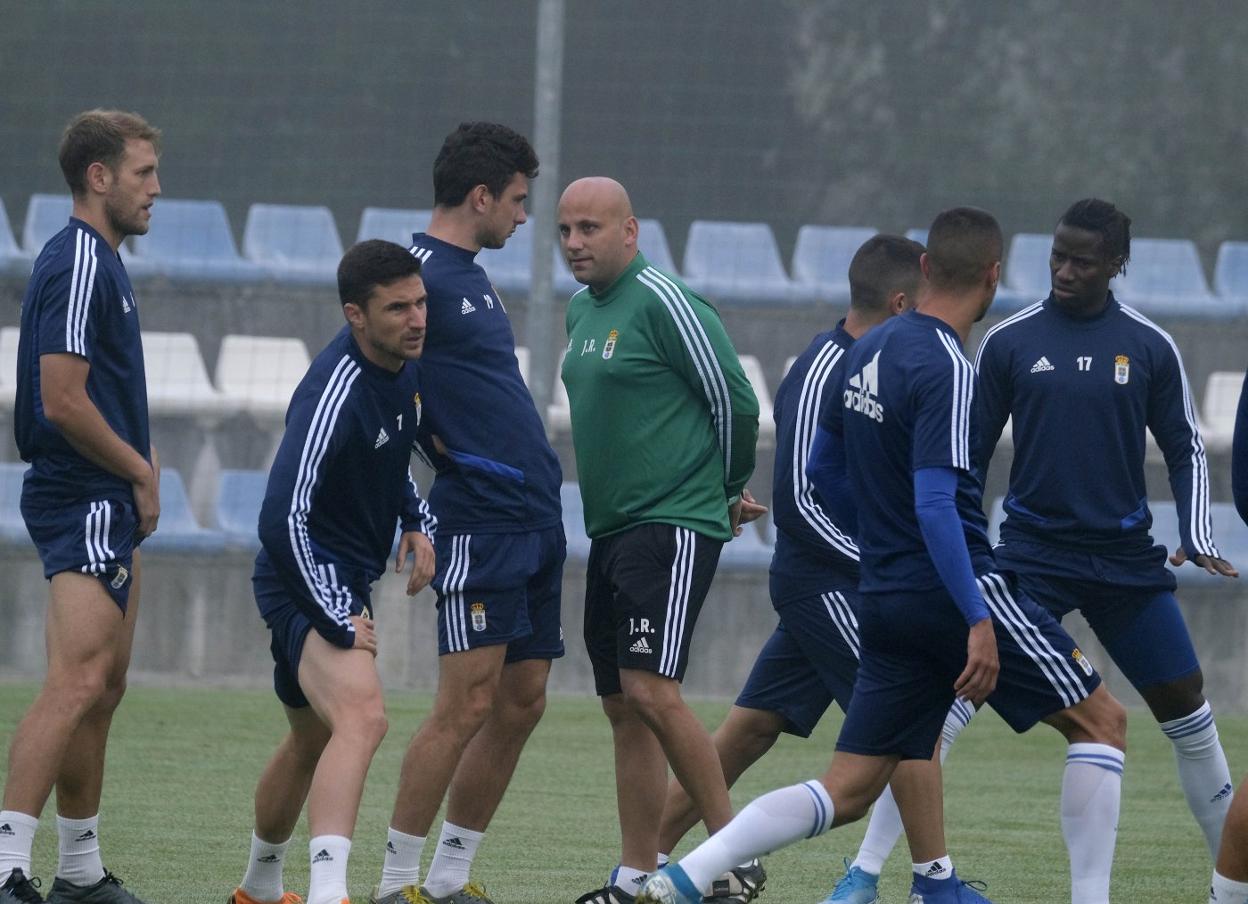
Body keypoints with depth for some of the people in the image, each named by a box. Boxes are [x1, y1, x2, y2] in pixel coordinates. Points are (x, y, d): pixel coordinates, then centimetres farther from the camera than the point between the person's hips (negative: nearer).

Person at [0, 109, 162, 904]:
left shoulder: (103, 263, 17)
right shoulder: (78, 265, -15)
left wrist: (140, 463, 9)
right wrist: (141, 472, -9)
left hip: (107, 505, 11)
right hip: (84, 502, -11)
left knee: (104, 688, 14)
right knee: (79, 682, -19)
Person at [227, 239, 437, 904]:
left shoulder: (401, 363, 2)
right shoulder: (334, 394, -28)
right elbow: (281, 519, -33)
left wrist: (416, 521, 12)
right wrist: (339, 622, -29)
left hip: (345, 582, 10)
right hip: (306, 582, -10)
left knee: (313, 737, 26)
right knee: (362, 716, -32)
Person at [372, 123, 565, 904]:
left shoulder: (472, 276, 17)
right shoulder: (421, 272, -12)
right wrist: (437, 442, -7)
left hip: (536, 517, 10)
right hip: (481, 520, -10)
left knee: (522, 704, 9)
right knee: (470, 704, -11)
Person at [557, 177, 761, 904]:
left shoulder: (663, 302, -12)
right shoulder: (582, 311, 15)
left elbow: (736, 400, -9)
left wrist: (731, 490, 5)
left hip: (673, 526, -9)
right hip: (611, 530, 9)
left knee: (651, 689, -19)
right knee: (622, 706, 8)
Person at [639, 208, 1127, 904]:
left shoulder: (868, 351, 10)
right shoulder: (946, 370, -16)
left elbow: (820, 468, 22)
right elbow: (935, 506, -24)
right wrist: (978, 622, -26)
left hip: (887, 601, 8)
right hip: (960, 592, -8)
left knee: (847, 794, 7)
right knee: (1102, 720, 6)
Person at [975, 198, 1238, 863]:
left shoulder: (1149, 347, 2)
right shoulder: (1010, 342, 0)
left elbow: (1185, 451, 9)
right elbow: (970, 452, 7)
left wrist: (1197, 538, -4)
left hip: (1126, 556, 2)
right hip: (1033, 552, -2)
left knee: (1184, 702, 4)